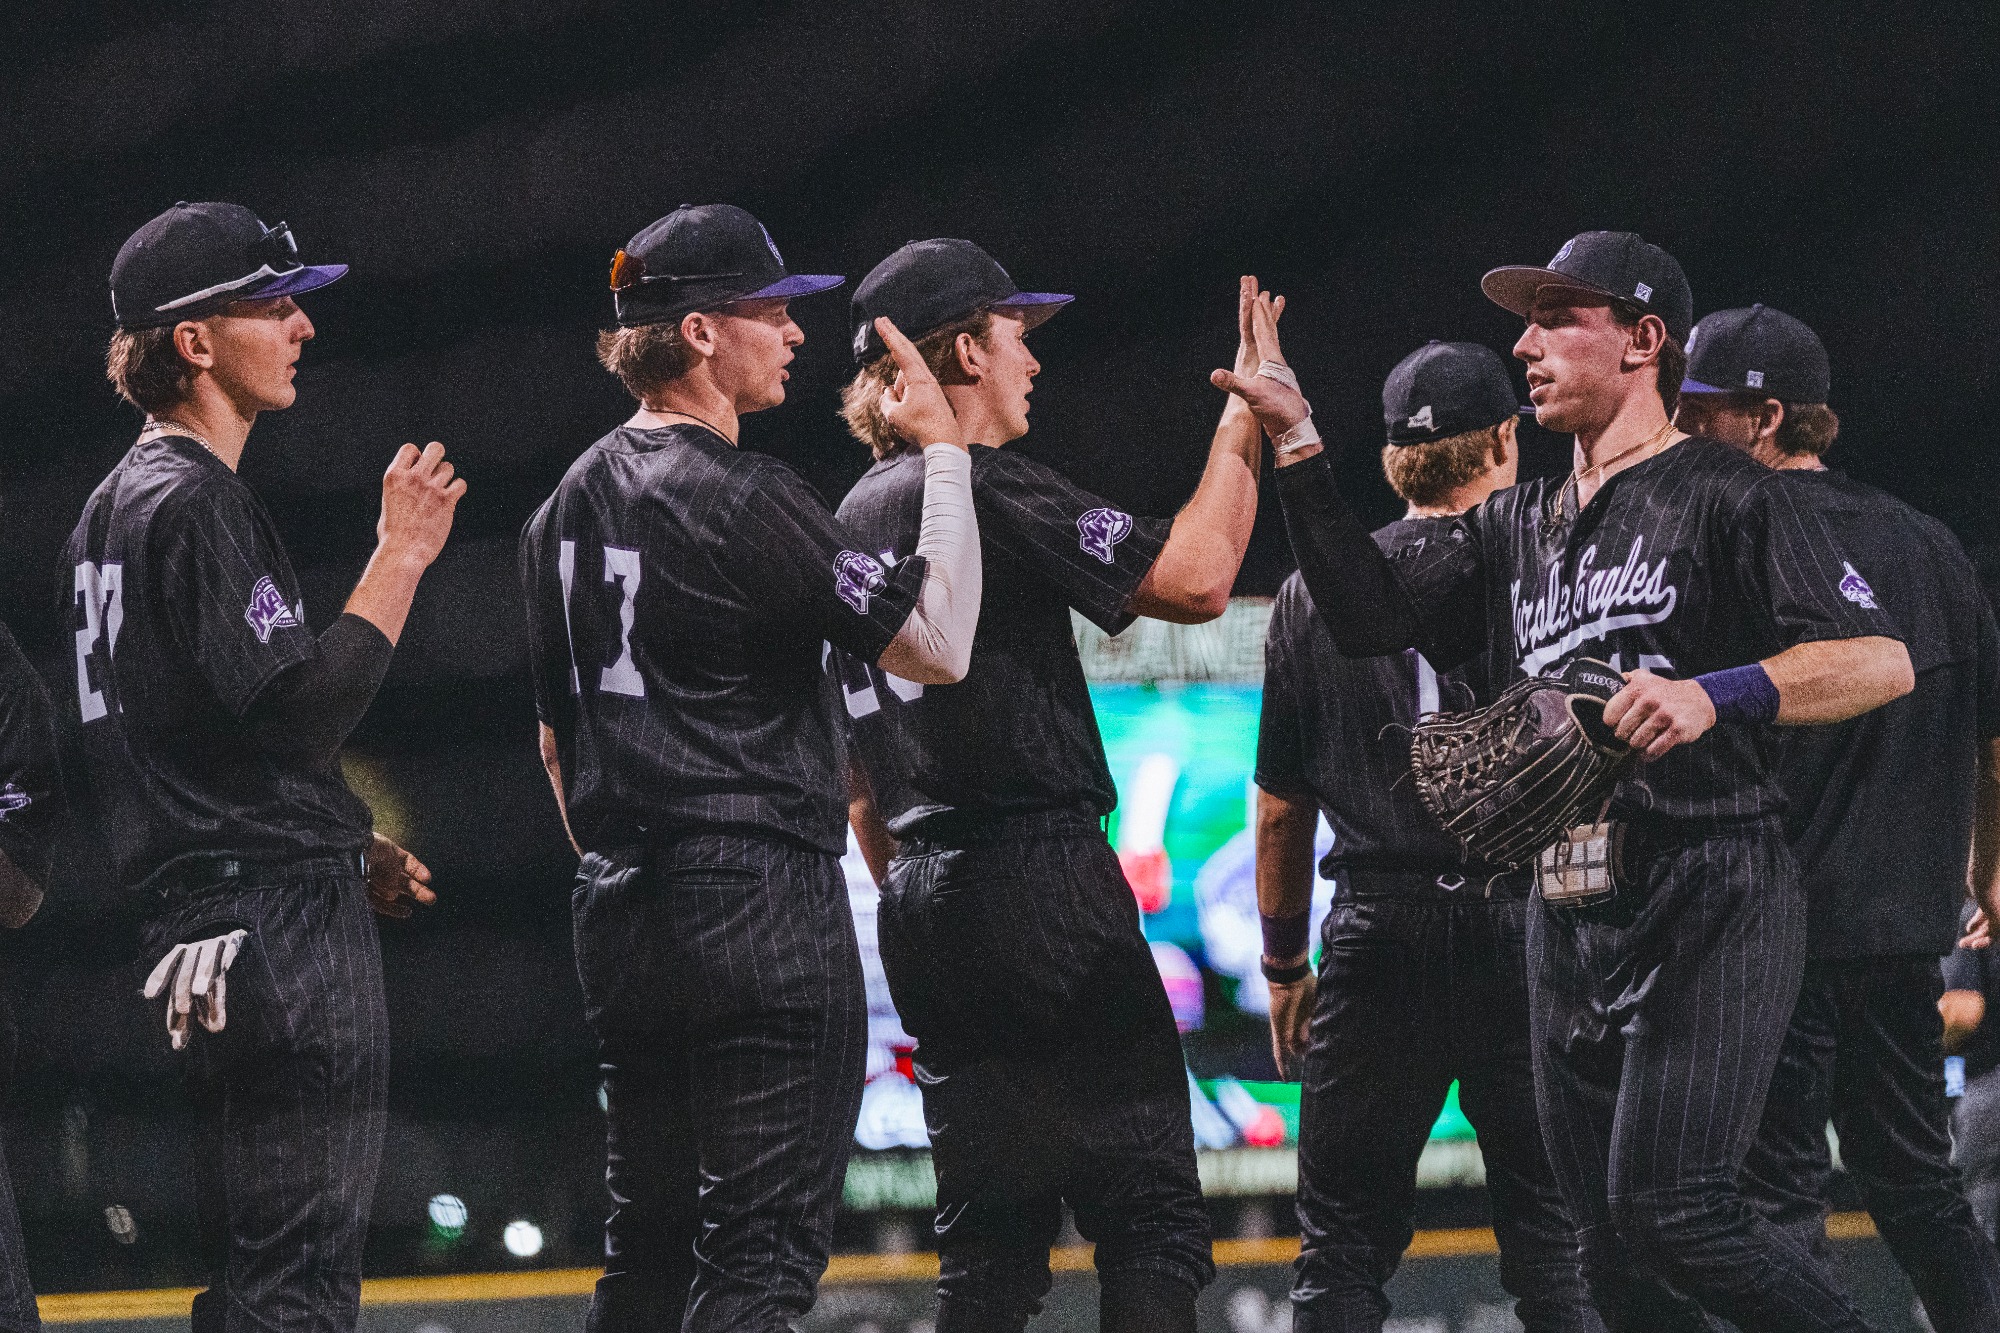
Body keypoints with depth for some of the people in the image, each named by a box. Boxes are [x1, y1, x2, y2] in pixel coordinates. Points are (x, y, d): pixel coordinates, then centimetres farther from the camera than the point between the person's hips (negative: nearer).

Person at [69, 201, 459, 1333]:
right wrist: (400, 558, -16)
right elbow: (299, 716, -22)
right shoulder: (195, 504, -14)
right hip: (279, 928, -11)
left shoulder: (117, 505, 20)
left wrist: (344, 845, 22)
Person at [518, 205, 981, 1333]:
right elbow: (935, 646, -15)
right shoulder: (745, 498, -13)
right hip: (763, 896, -9)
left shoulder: (568, 507, 15)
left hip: (621, 915, 9)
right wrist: (943, 452, -7)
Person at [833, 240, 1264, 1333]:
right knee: (1151, 1212, -8)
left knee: (990, 1241, 10)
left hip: (922, 908, 9)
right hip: (1043, 888, -9)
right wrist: (1243, 425, -5)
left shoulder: (853, 521, 18)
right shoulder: (991, 486, -10)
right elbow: (1192, 581, -16)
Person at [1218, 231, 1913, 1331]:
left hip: (1709, 900, -7)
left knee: (1668, 1212, -20)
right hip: (1568, 918, 7)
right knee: (1610, 1243, 6)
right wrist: (1295, 445, 5)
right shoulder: (1518, 527, 20)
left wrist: (1719, 694, -27)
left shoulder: (1724, 497, -3)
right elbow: (1373, 615, 10)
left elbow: (1883, 662, -12)